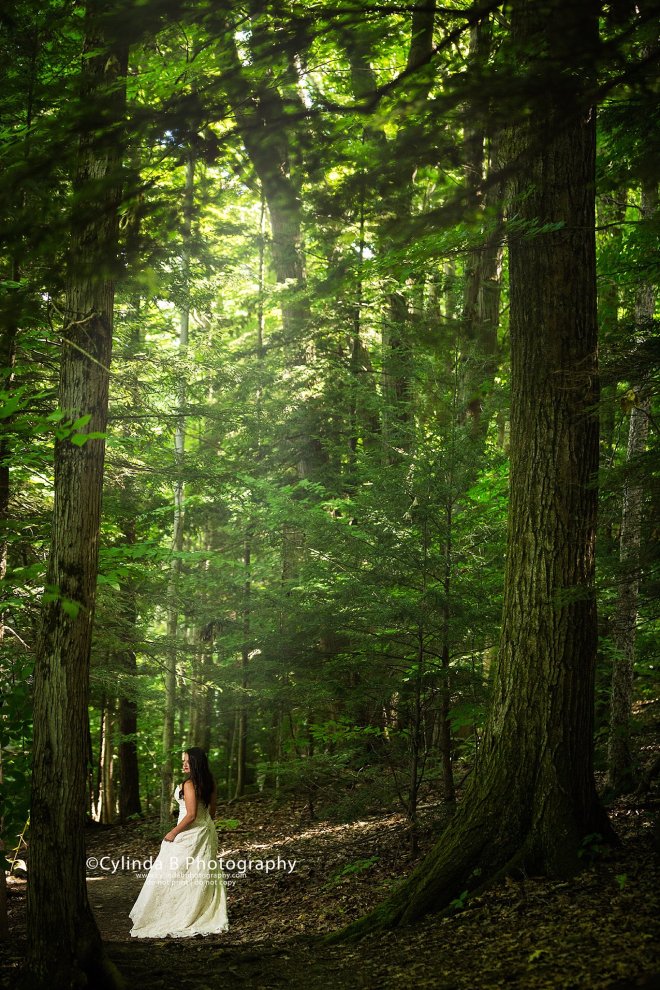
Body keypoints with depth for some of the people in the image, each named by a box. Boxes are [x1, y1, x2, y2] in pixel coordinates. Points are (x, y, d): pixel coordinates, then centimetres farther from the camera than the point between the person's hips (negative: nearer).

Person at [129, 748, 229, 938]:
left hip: (190, 835, -8)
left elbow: (191, 815, -23)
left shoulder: (189, 784, -20)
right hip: (207, 833, 8)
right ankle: (207, 917, 17)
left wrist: (173, 833, -14)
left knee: (171, 875, 1)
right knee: (203, 876, 14)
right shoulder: (210, 783, 5)